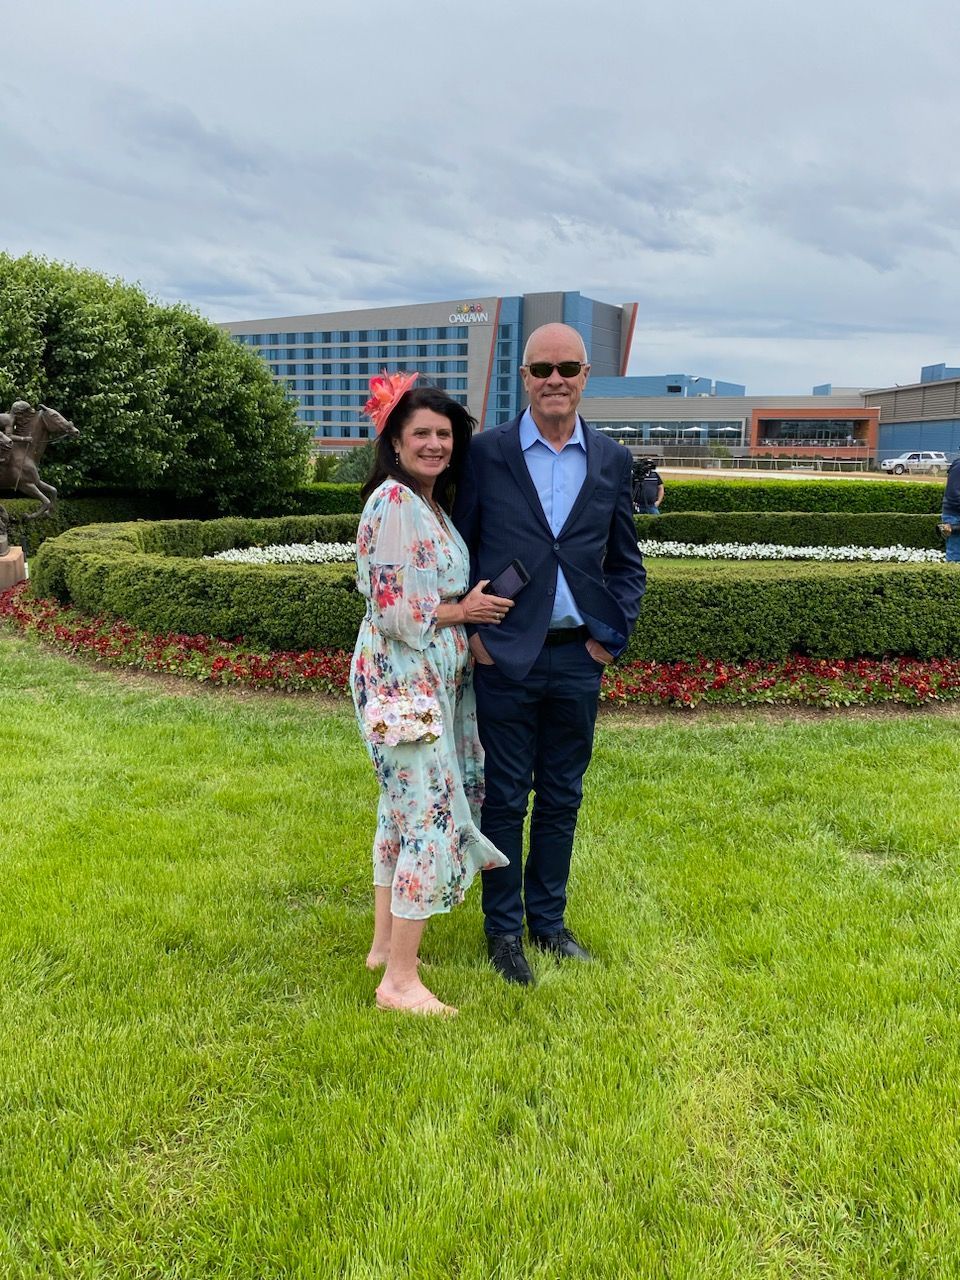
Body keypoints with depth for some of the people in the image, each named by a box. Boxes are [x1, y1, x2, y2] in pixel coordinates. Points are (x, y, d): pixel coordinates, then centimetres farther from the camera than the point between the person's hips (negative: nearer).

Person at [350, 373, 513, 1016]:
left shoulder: (434, 503, 12)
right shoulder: (393, 502, -16)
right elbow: (393, 610, -20)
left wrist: (471, 605, 3)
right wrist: (462, 611, -8)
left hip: (433, 678, 10)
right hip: (404, 681, -10)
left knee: (403, 811, 16)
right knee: (433, 817, -8)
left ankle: (386, 943, 30)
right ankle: (400, 981, 3)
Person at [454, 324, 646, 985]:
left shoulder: (613, 461, 7)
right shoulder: (485, 451, -1)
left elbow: (627, 564, 12)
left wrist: (613, 636, 2)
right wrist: (468, 631, -5)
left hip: (579, 658, 3)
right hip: (504, 657, -3)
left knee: (562, 798, 13)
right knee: (505, 799, 6)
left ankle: (549, 919, 30)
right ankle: (504, 930, 22)